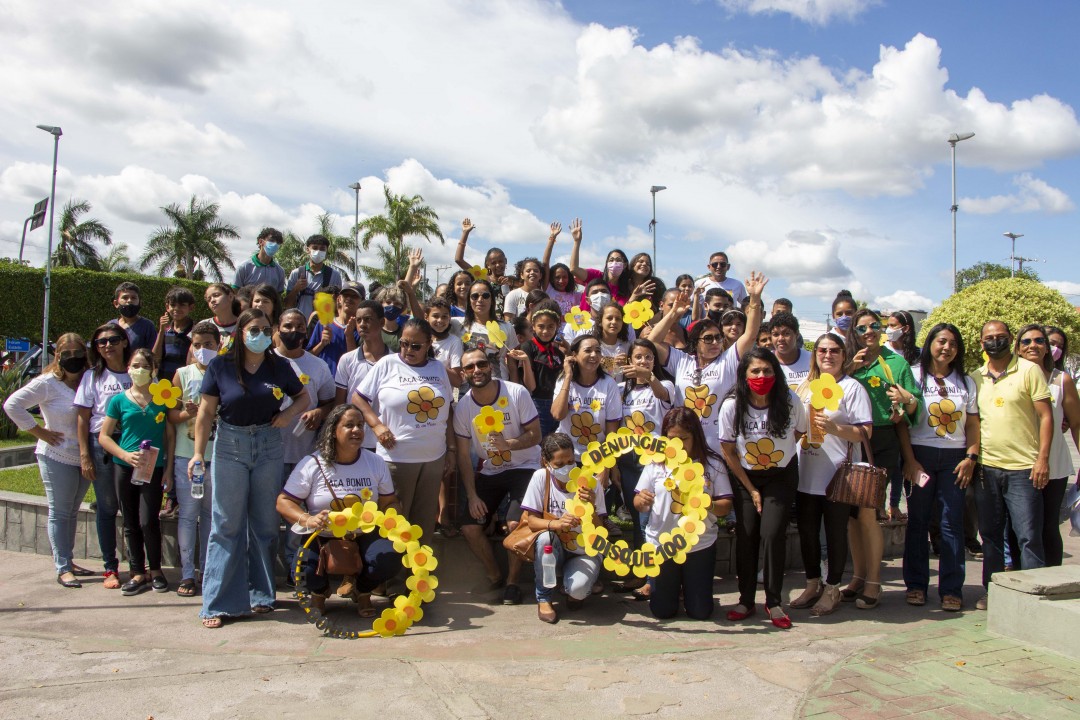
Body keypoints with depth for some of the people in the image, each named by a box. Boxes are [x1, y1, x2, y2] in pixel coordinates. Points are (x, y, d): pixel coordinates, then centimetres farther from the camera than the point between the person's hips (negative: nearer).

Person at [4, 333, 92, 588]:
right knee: (59, 513, 1)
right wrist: (39, 432, -13)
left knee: (72, 512, 16)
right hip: (58, 458, -5)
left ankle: (67, 561, 27)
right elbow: (12, 404, -14)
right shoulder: (47, 383, -10)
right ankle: (63, 569, 7)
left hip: (85, 458, 5)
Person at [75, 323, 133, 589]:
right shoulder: (92, 376, 6)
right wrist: (84, 455, -4)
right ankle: (110, 568, 13)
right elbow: (83, 418, 3)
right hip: (102, 445, 0)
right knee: (107, 508, 5)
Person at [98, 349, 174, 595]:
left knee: (148, 522, -8)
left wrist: (168, 469, -1)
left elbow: (170, 435, 4)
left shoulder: (162, 398, 2)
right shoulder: (119, 400, 3)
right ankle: (138, 573, 19)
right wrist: (125, 455, -11)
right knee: (130, 524, 8)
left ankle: (155, 570, 11)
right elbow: (104, 435, 4)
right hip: (124, 468, 2)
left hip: (154, 468, -2)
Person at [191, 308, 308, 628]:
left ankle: (260, 594, 20)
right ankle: (219, 603, 6)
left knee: (265, 523, 7)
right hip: (230, 446, -2)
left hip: (269, 446, 2)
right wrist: (198, 453, -8)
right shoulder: (220, 366, -2)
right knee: (227, 525, -1)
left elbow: (303, 397, 14)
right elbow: (206, 412, -2)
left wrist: (290, 413, -6)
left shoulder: (279, 366, 3)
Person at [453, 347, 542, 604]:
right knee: (469, 527, -7)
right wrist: (472, 495, -9)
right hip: (488, 472, 4)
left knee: (516, 523, -23)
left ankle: (512, 581, 2)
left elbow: (535, 435, -12)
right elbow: (464, 455, -4)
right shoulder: (462, 407, -8)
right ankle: (494, 576, 19)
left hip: (523, 467, -3)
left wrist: (508, 444, -31)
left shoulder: (516, 393, -16)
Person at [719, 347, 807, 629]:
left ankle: (774, 602, 5)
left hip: (781, 476, 0)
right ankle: (746, 600, 13)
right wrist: (751, 490, -6)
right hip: (745, 477, 1)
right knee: (746, 535, -4)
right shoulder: (731, 406, -16)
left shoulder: (790, 401, -17)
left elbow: (800, 432, 4)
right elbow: (728, 452, -7)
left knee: (772, 534, -12)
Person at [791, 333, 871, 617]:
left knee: (835, 533, 5)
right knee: (807, 532, 12)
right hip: (806, 475, 5)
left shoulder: (852, 388, -4)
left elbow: (865, 432, -11)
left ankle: (832, 589, 19)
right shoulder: (805, 386, 14)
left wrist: (835, 428, -24)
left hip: (838, 474, -5)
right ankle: (813, 585, 26)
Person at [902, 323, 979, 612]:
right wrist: (909, 459, -9)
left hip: (954, 458, 2)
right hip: (921, 455, -2)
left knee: (952, 523, 0)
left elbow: (973, 424, 11)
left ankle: (951, 589, 6)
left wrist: (971, 457, -2)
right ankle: (916, 584, 11)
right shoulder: (914, 376, 3)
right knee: (917, 521, 2)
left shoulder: (966, 382, 13)